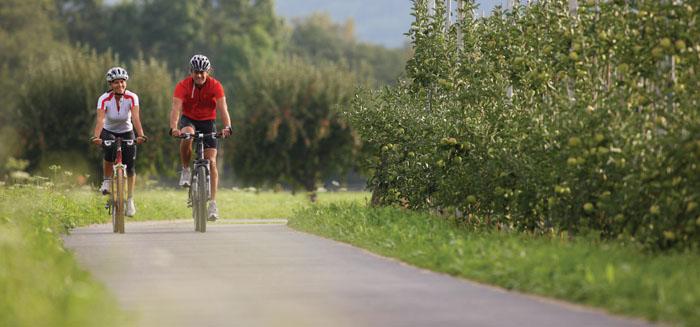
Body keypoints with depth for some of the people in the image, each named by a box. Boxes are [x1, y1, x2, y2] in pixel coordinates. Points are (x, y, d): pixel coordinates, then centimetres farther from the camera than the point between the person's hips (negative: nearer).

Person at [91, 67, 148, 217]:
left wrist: (141, 135, -48)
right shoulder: (104, 99, -22)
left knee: (130, 166, -9)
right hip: (109, 132, -1)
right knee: (109, 151, -33)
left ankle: (130, 200, 5)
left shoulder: (132, 97, -20)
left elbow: (135, 118, -32)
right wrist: (96, 137, -51)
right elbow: (100, 120, -34)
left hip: (126, 132, 1)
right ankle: (107, 181, -9)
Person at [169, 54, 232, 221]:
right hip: (189, 119, -1)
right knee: (187, 136, -38)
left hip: (208, 121, 1)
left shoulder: (215, 86, -18)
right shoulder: (183, 85, -20)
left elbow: (223, 108, -27)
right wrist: (173, 128, -48)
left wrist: (227, 127, -45)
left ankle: (213, 203, -8)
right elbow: (176, 108, -30)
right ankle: (185, 170, -14)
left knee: (211, 162, -10)